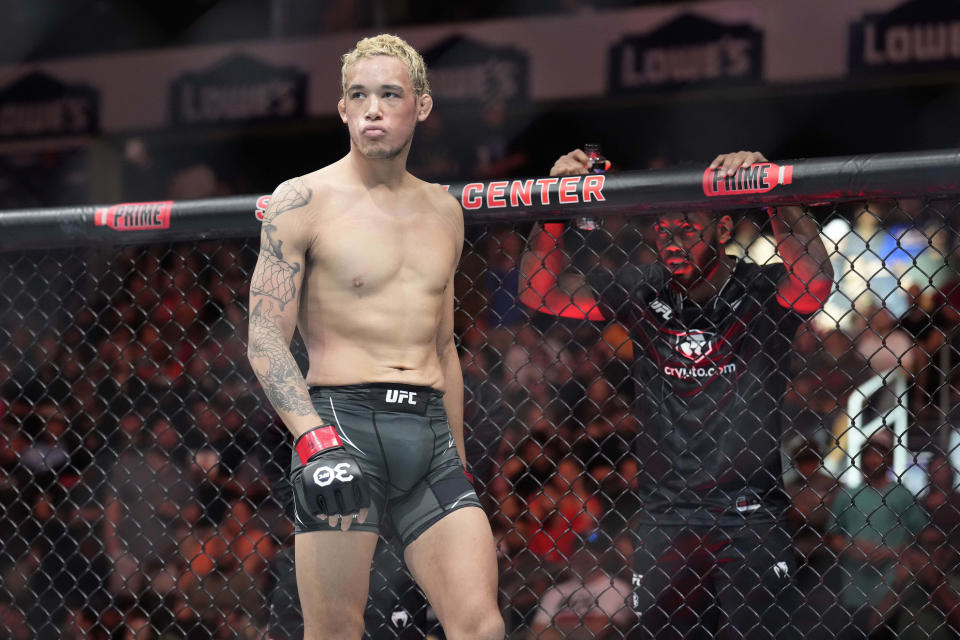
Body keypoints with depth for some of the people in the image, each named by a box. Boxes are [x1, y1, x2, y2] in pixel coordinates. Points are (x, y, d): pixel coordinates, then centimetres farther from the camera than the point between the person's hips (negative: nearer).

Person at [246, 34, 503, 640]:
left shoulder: (443, 212, 17)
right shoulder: (304, 201, 1)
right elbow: (266, 338, -4)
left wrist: (458, 464, 25)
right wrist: (313, 436, -19)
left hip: (432, 432, 5)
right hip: (342, 421, -4)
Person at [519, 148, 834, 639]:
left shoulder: (761, 291, -6)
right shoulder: (642, 291, 3)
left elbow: (814, 284, -27)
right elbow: (540, 292, 0)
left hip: (750, 523, -3)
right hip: (663, 521, 3)